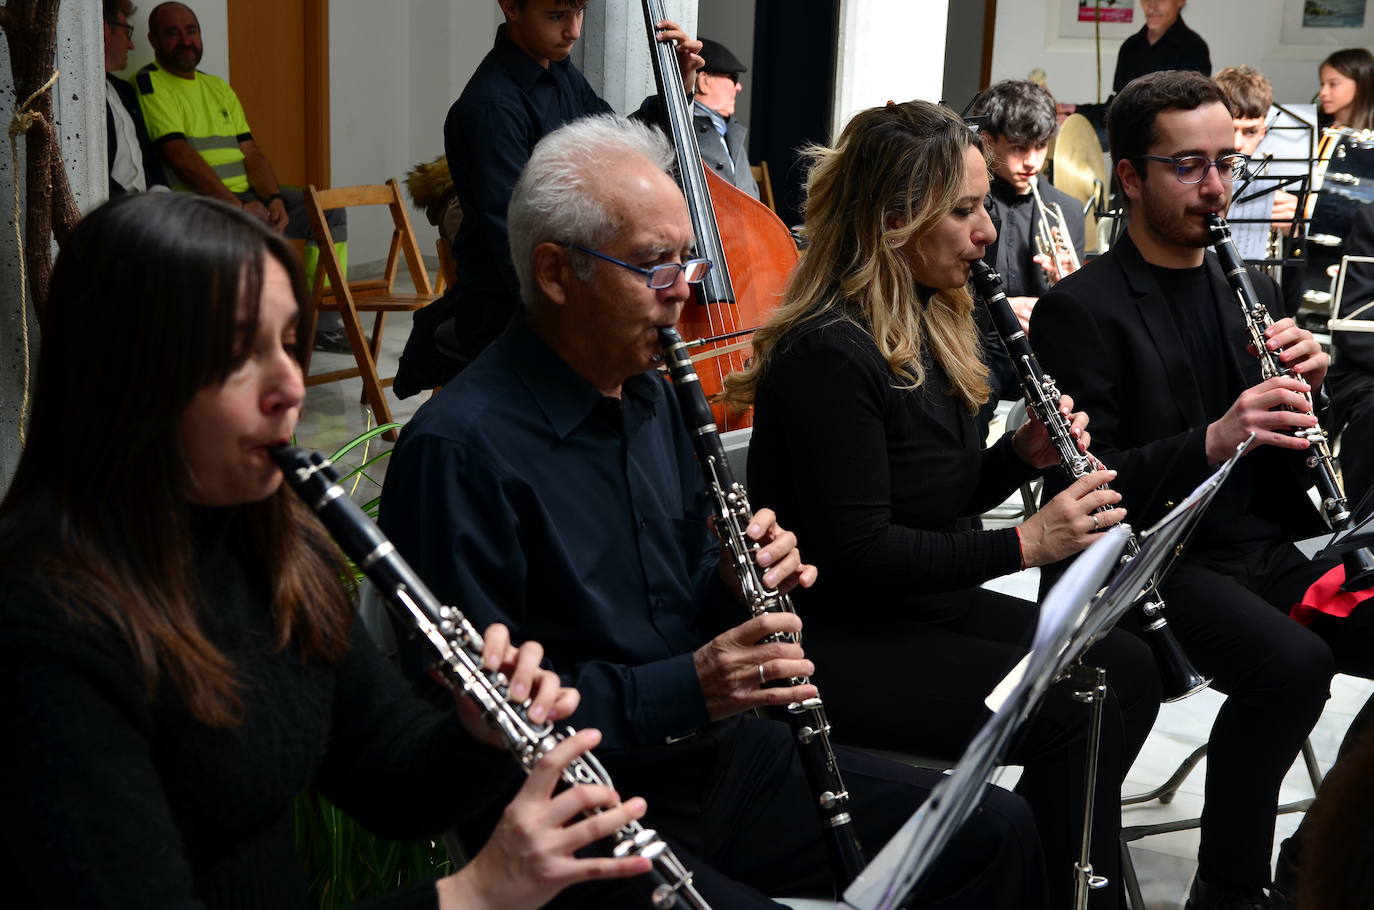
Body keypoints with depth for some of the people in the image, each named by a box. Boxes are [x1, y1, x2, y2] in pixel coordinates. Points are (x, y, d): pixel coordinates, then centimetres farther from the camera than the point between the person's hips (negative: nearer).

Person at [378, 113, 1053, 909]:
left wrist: (741, 588, -3)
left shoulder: (649, 395, 10)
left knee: (1000, 835, 1)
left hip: (718, 751, 8)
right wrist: (682, 690, -25)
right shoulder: (459, 448, -18)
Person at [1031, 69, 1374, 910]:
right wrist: (1212, 441, -28)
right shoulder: (1081, 310, -7)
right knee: (1293, 665, -32)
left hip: (1262, 549, 7)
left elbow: (1292, 467, 16)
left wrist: (1303, 390, -6)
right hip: (1149, 560, -7)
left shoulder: (1253, 292, 14)